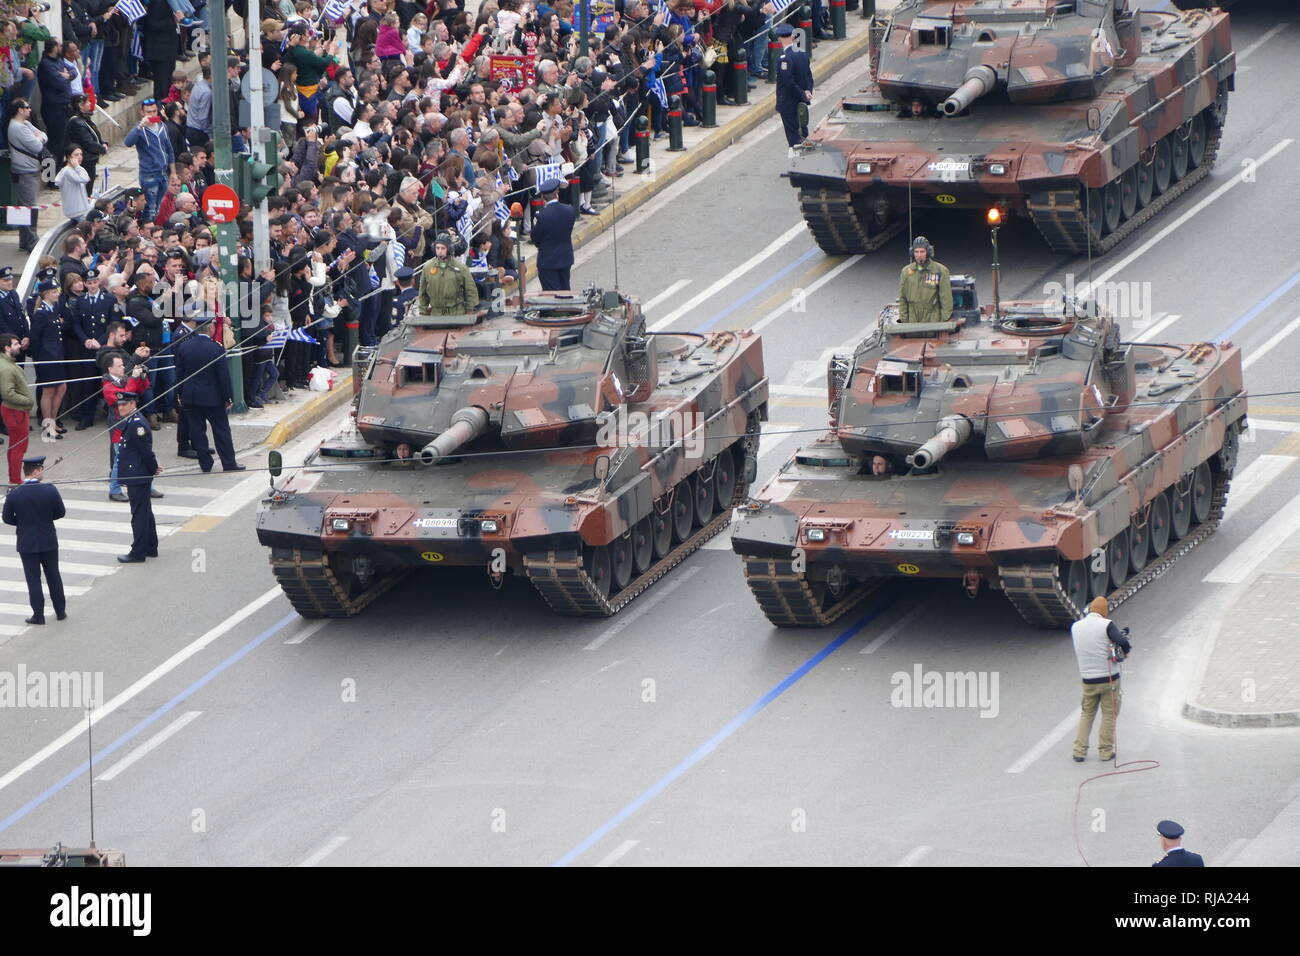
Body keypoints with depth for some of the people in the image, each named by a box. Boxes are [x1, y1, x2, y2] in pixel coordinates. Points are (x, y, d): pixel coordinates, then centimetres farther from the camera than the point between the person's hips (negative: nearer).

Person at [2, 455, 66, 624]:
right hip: (49, 541, 1)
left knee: (33, 579, 7)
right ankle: (60, 611, 23)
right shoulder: (50, 491, -15)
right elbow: (61, 512, -3)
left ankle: (38, 615, 9)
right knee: (53, 576, 15)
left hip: (26, 543, -1)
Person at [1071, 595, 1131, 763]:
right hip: (1109, 678, -4)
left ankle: (1079, 751, 9)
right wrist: (1127, 649, 0)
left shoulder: (1075, 627, 1)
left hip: (1088, 679, 4)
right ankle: (1105, 751, 11)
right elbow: (1122, 642, -22)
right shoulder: (1106, 625, -13)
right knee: (1109, 715, 9)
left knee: (1086, 714, 15)